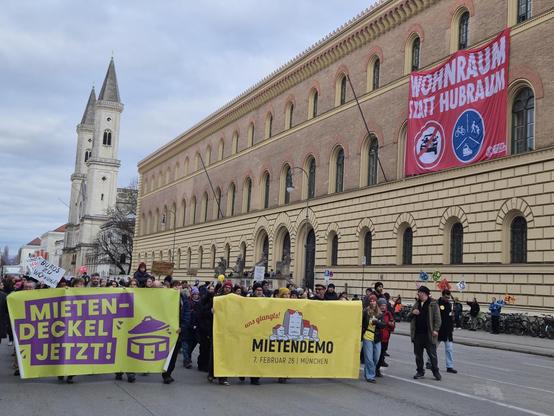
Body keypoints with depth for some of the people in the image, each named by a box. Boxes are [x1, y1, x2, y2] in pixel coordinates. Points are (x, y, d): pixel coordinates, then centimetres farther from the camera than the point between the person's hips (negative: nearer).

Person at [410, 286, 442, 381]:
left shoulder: (433, 304, -4)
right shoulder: (416, 304, 14)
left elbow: (437, 318, -7)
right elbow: (410, 317, 20)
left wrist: (435, 329, -16)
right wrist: (412, 312, -2)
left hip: (429, 334, -6)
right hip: (417, 333, 6)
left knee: (432, 354, 1)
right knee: (418, 354, 10)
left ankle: (435, 371, 13)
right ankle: (420, 372, 20)